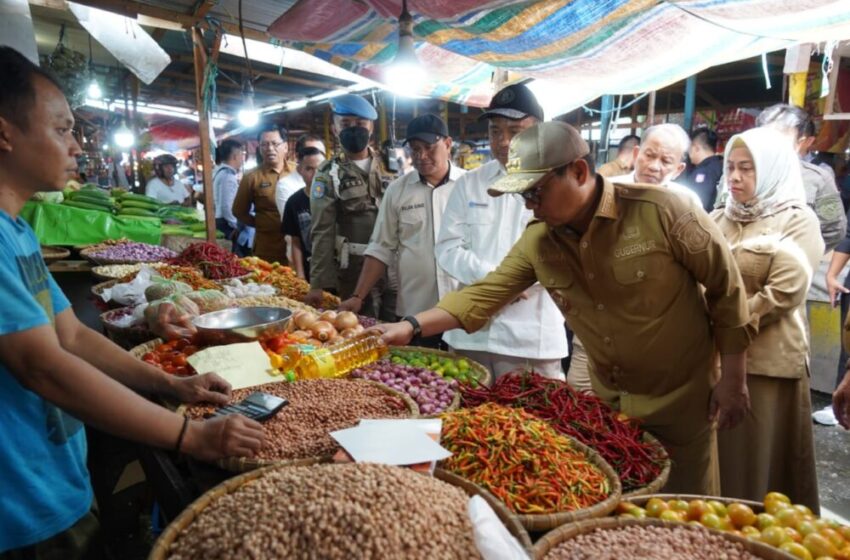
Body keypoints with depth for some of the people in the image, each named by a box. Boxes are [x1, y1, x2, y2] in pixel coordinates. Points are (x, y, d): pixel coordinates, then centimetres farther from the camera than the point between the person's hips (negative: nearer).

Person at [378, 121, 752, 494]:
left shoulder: (662, 211, -22)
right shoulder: (537, 241, -9)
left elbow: (727, 290, -12)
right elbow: (485, 295, -6)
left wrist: (732, 382, -9)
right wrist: (412, 326, -17)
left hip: (680, 399, -3)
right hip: (605, 400, 4)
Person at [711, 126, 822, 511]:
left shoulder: (797, 220, -3)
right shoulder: (718, 220, 12)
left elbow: (784, 293, -13)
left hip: (766, 362, -5)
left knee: (758, 463, 6)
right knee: (712, 459, 13)